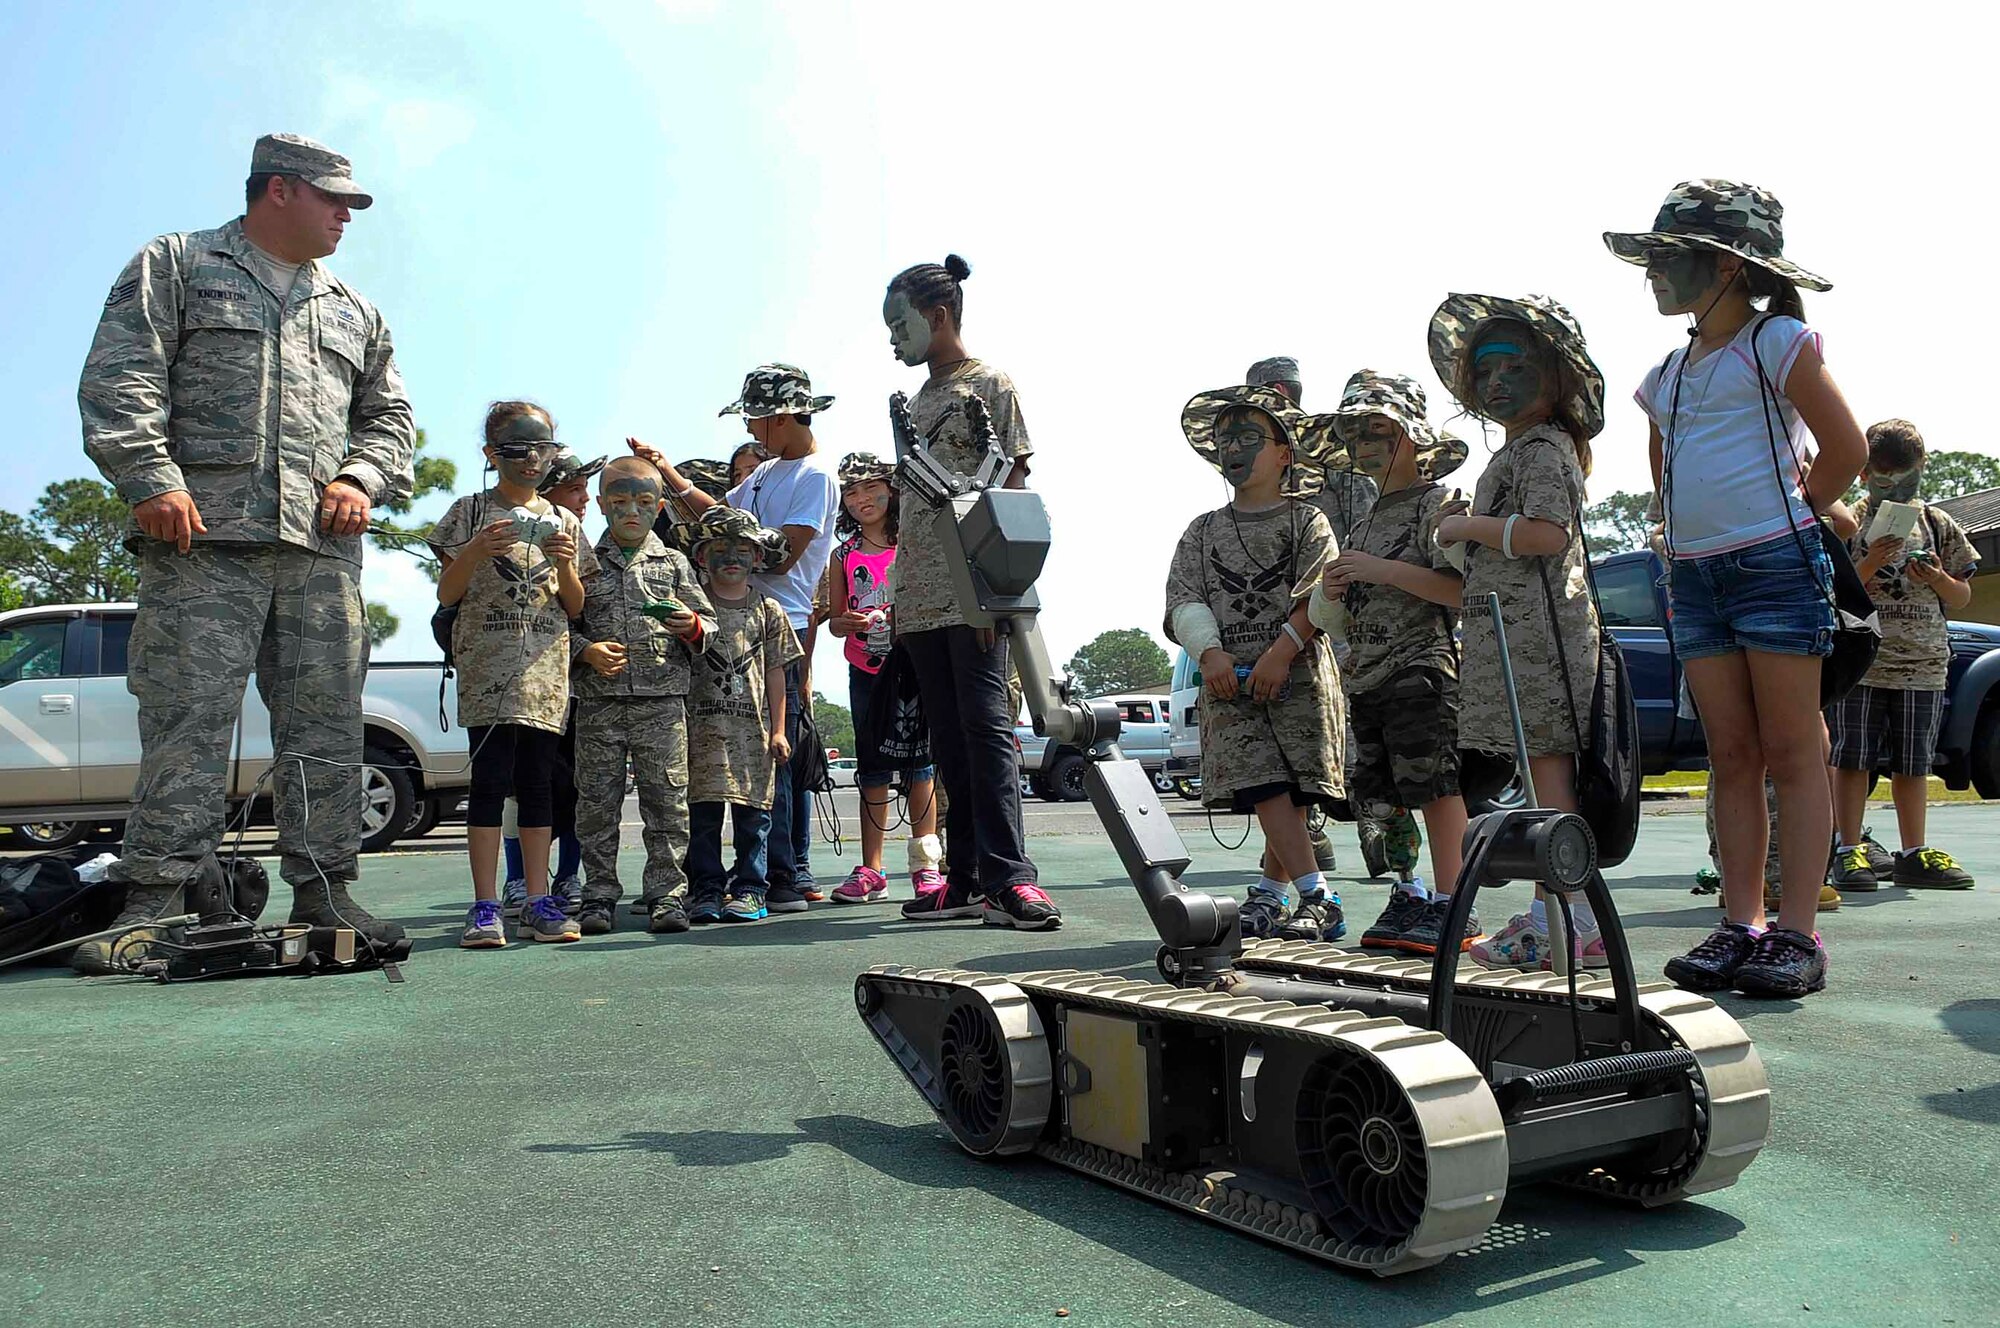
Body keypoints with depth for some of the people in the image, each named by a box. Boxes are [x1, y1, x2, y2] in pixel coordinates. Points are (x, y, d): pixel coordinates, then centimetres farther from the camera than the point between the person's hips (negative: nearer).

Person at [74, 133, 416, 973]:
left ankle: (322, 890, 7)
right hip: (203, 534, -4)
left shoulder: (352, 311, 25)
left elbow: (390, 415, 25)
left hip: (323, 546, 4)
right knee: (186, 720, -7)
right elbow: (120, 378, 1)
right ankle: (152, 900, -2)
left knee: (326, 725, 1)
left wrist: (360, 480, 5)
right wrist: (152, 480, -12)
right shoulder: (176, 266, 12)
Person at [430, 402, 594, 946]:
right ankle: (485, 906, -5)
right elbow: (447, 594, 4)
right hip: (487, 662, -3)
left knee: (538, 781, 3)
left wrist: (565, 565, -5)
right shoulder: (470, 511, 7)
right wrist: (476, 552, -13)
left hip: (547, 666, 3)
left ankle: (538, 901, 6)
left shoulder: (564, 521, 15)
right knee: (491, 777, -8)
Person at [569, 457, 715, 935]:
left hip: (662, 702, 0)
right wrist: (586, 650, -8)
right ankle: (599, 895, 13)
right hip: (599, 702, 0)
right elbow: (563, 623, 10)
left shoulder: (673, 564, 11)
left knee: (666, 801, -1)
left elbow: (707, 623, 13)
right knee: (597, 802, 3)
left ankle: (666, 893, 6)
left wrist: (691, 626, -8)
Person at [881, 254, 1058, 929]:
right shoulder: (917, 402, 23)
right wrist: (896, 596, 16)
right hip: (921, 596, 8)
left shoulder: (990, 385, 2)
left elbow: (1014, 488, -6)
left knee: (986, 727, -12)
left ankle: (1009, 878, -11)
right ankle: (966, 880, 11)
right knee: (949, 742, 7)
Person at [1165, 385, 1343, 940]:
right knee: (1264, 786, -11)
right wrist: (1209, 651, -10)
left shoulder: (1306, 522, 9)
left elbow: (1321, 596, -3)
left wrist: (1283, 649, -16)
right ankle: (1315, 896, -11)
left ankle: (1273, 890, 3)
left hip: (1295, 674, -2)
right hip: (1228, 678, 2)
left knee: (1290, 786, -8)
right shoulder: (1203, 531, 18)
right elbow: (1183, 599, 7)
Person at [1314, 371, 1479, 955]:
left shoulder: (1442, 505, -2)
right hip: (1366, 676, 8)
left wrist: (1382, 570, -18)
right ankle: (1411, 896, 17)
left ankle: (1451, 906, -5)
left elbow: (1460, 589, -16)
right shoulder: (1366, 523, 22)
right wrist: (1334, 593, 5)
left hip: (1423, 666, -8)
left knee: (1434, 786, -9)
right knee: (1385, 795, 8)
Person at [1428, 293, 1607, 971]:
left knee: (1548, 767, -10)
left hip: (1535, 629, -10)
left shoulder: (1544, 446, -8)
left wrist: (1468, 526, -12)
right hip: (1515, 631, 10)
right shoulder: (1521, 450, 24)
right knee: (1542, 772, 11)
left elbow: (1548, 534, -22)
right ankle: (1546, 914, 17)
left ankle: (1577, 926, -7)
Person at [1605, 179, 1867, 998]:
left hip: (1775, 563, -6)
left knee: (1792, 754, -4)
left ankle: (1798, 934, -2)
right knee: (1732, 758, 5)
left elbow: (1846, 449, -4)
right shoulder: (1669, 373, 17)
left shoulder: (1777, 340, -1)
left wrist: (1787, 521, 4)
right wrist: (1689, 536, 14)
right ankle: (1741, 928, 7)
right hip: (1695, 576, 6)